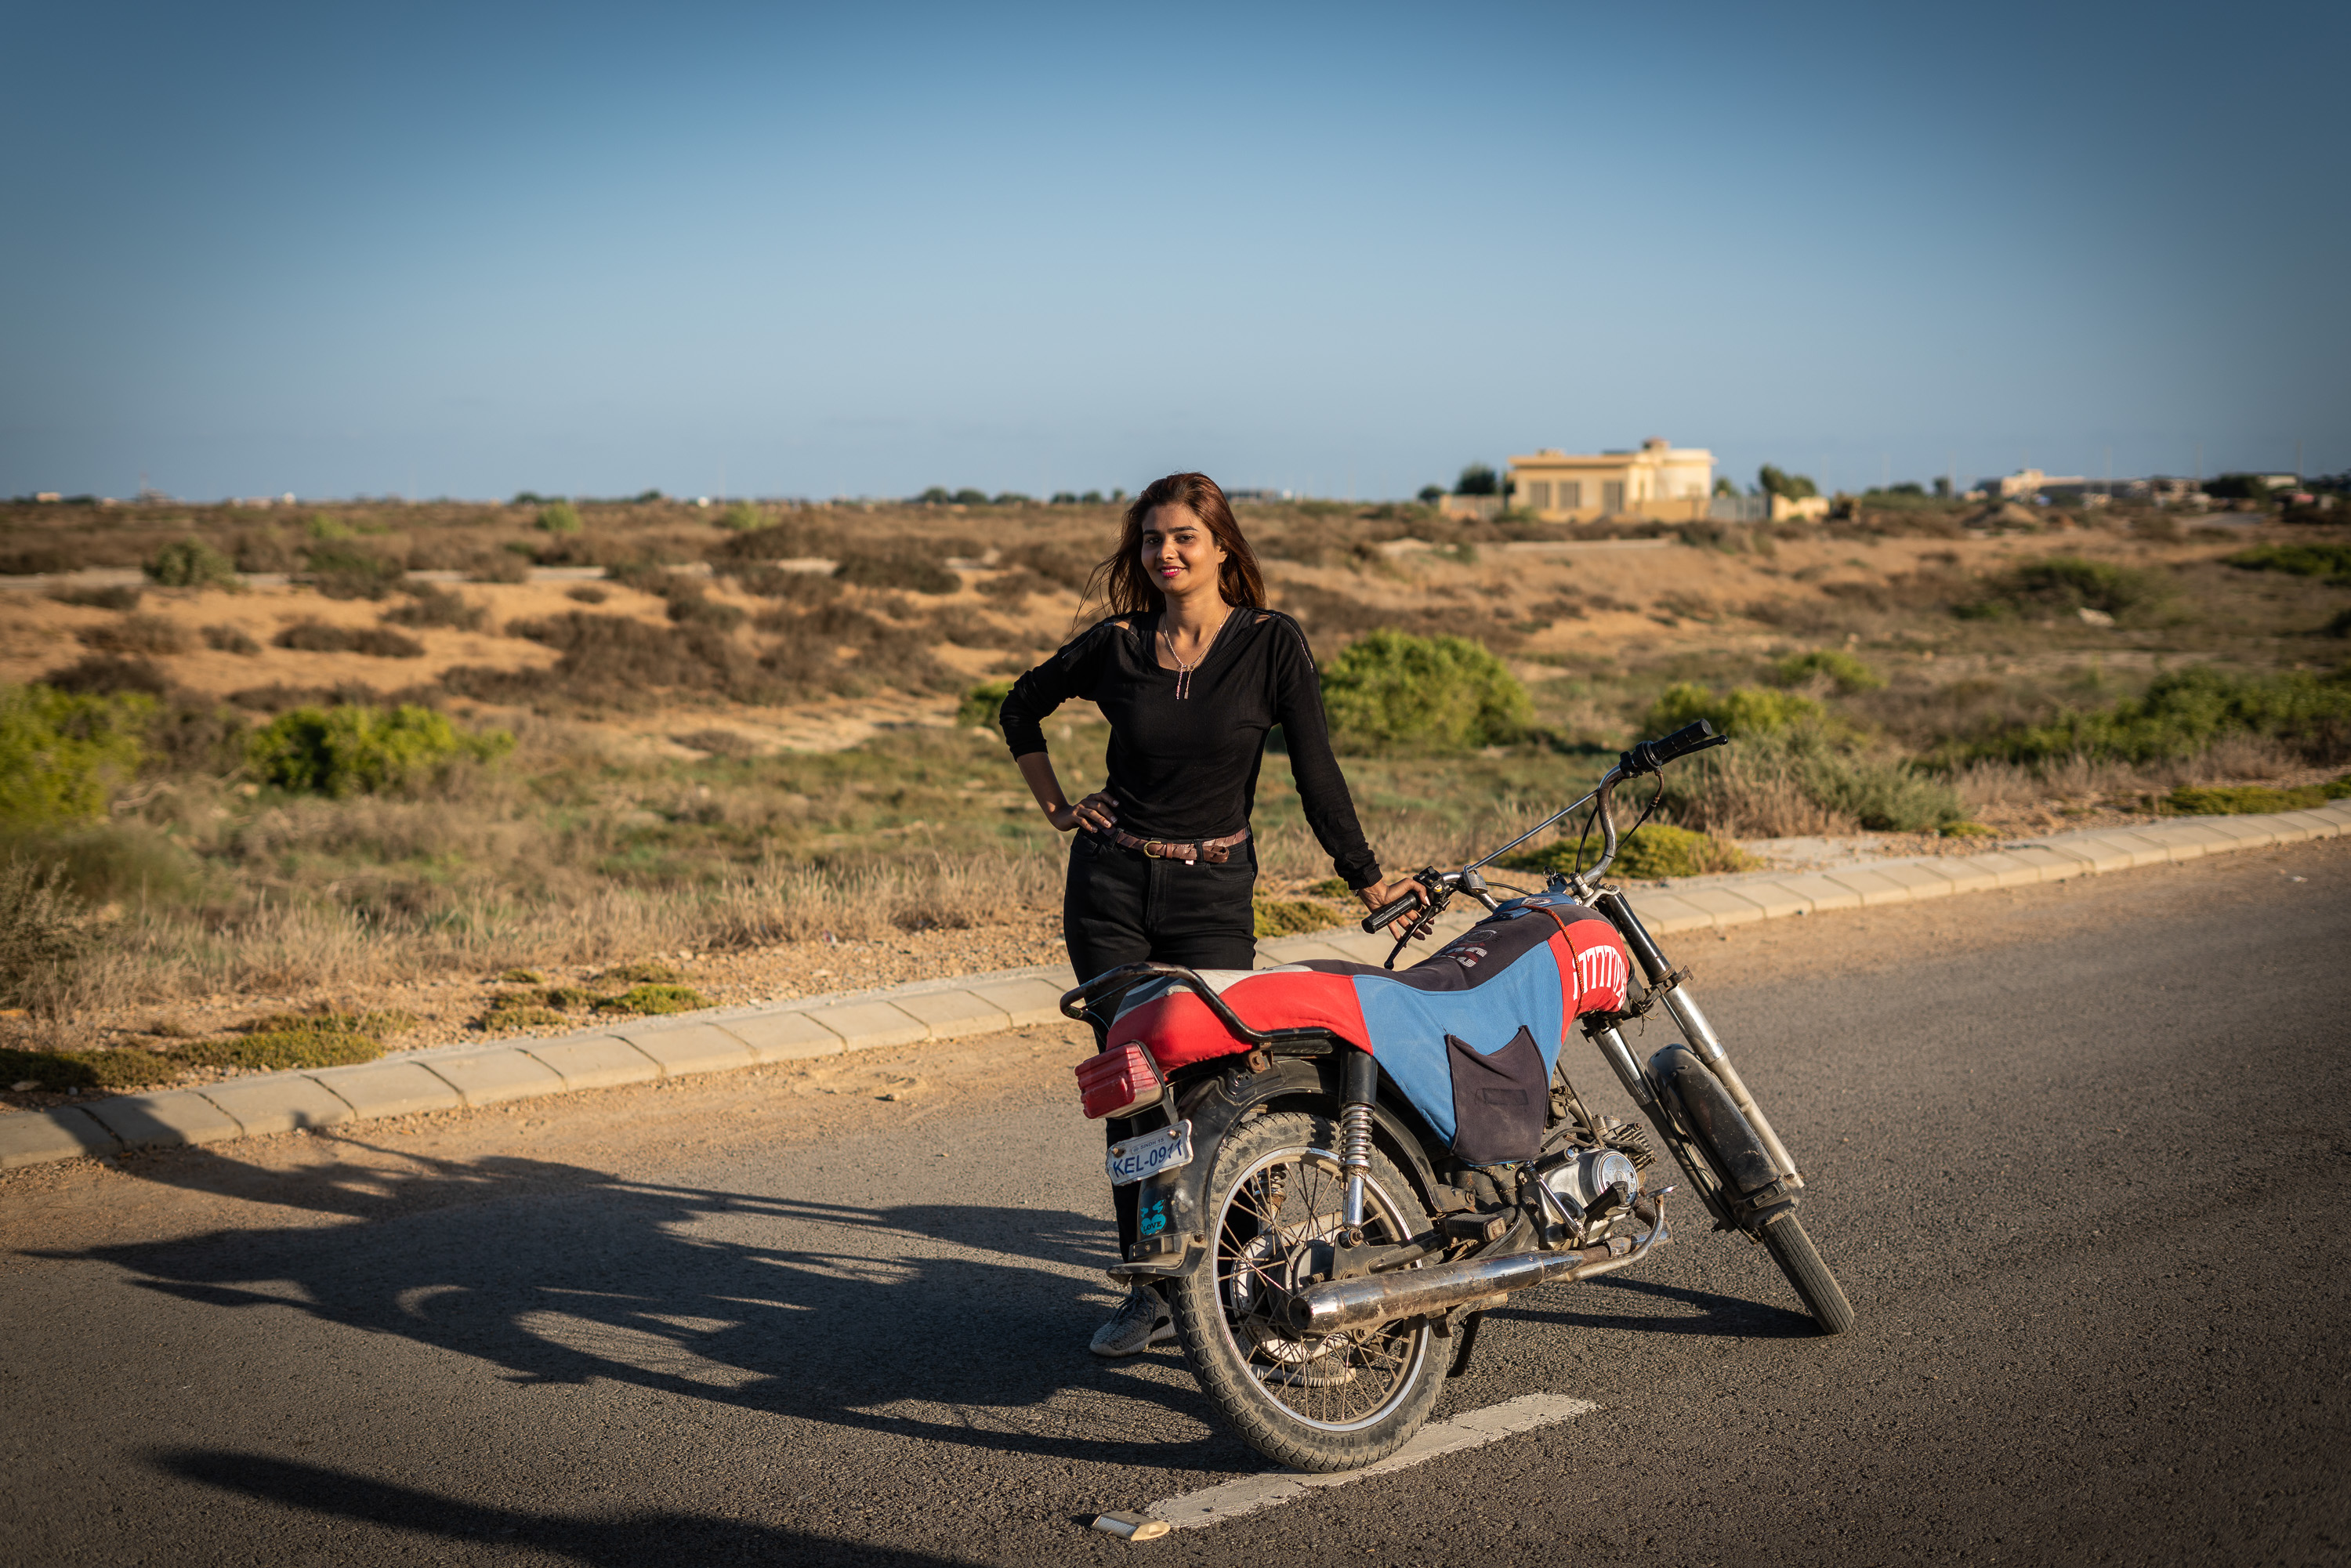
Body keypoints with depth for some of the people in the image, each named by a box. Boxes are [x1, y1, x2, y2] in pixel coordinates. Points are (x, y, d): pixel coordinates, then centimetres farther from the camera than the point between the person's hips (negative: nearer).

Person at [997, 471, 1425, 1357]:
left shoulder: (1272, 644, -5)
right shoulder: (1116, 644, 1)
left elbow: (1316, 771, -4)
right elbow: (1022, 708, 18)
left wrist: (1366, 880, -7)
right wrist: (1057, 809, 11)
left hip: (1214, 893, -2)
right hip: (1110, 885, 2)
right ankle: (1148, 1288, 12)